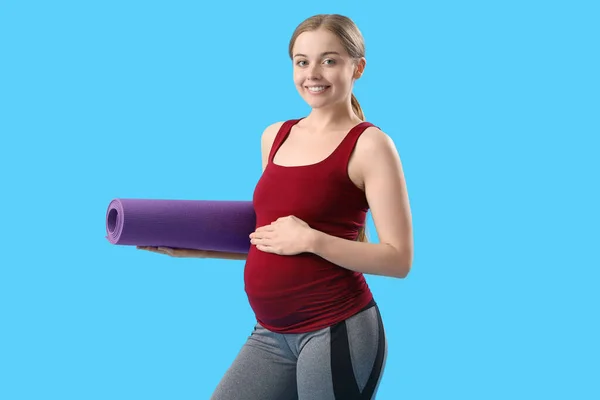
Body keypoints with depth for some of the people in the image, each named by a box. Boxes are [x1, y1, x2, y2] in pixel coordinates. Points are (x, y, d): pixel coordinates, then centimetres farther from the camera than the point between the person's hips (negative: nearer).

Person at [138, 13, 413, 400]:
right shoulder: (275, 136, 10)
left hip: (337, 331, -6)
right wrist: (196, 246, 10)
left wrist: (310, 239, -18)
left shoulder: (369, 144, -8)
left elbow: (398, 259, -12)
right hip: (271, 334, 6)